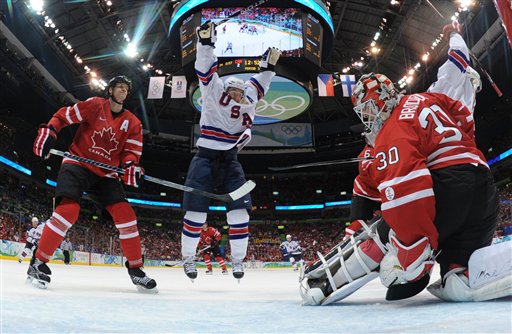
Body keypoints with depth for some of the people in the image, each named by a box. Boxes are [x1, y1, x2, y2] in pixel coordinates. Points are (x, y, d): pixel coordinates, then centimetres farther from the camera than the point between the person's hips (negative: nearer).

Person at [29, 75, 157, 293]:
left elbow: (131, 151, 1)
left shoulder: (133, 123, 6)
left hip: (106, 174, 4)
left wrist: (131, 165, -21)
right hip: (77, 164, -4)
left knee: (125, 214, -9)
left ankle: (135, 268, 3)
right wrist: (49, 131, -13)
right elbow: (64, 115, 3)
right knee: (68, 209, -25)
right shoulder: (94, 105, -2)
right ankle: (39, 262, -9)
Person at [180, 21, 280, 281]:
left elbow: (257, 85, 24)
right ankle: (188, 258, 10)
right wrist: (206, 43, -16)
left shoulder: (246, 103, 13)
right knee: (196, 209, -6)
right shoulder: (213, 93, 1)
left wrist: (268, 66, 10)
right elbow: (207, 70, -7)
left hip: (229, 160, 4)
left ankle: (238, 260, 7)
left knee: (239, 209, -5)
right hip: (205, 157, -4)